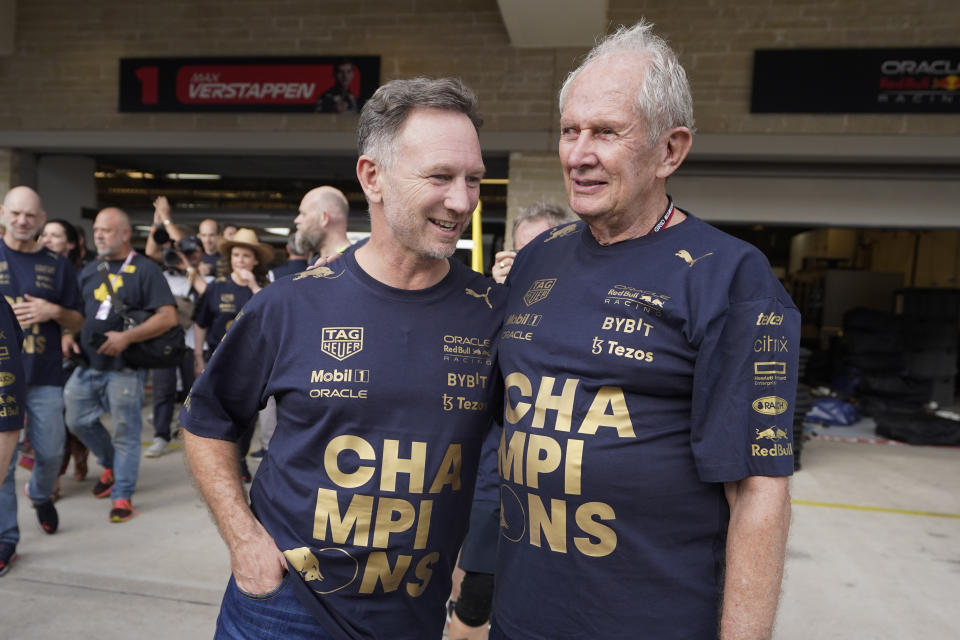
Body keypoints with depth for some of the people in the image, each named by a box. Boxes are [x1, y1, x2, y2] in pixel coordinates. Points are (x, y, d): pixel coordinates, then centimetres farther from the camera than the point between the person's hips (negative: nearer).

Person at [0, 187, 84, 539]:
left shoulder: (57, 265, 8)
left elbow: (77, 321, 10)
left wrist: (53, 312, -9)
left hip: (45, 377, 2)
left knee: (51, 452, 8)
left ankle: (40, 495, 40)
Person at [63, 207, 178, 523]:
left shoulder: (144, 269, -7)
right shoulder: (89, 270, 13)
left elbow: (168, 317, -15)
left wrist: (126, 337, -22)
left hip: (125, 367, -6)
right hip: (87, 364, 6)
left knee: (125, 432, 0)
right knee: (78, 421, 12)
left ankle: (122, 496, 12)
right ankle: (111, 464, 37)